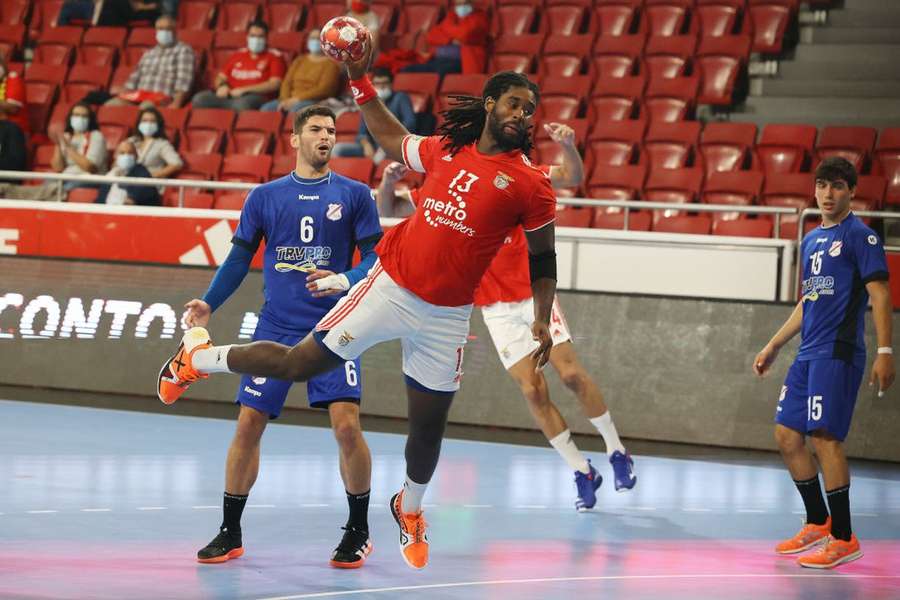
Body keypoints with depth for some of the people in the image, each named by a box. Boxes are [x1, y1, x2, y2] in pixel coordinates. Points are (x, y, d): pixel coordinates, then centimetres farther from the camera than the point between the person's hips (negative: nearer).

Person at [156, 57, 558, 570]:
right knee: (297, 365, 1)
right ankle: (198, 357, 25)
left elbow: (544, 257, 4)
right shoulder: (444, 149, 3)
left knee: (429, 426, 9)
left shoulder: (530, 184, -5)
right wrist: (361, 82, 17)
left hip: (446, 316, 0)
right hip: (390, 288, 1)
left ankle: (410, 508, 38)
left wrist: (543, 319, -3)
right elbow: (391, 139, 23)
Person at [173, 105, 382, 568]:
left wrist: (343, 280, -19)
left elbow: (375, 258, 0)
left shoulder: (354, 195, 4)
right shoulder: (266, 196, 9)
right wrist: (209, 303, -1)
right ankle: (230, 532, 13)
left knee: (346, 425, -14)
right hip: (276, 327, 2)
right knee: (248, 425, -1)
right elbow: (240, 257, 12)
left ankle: (358, 531, 5)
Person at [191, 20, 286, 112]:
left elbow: (274, 84, -4)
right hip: (229, 95, 5)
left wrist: (244, 90, -11)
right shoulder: (238, 55, 23)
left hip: (256, 97, -5)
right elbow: (220, 78, 25)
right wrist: (222, 86, -2)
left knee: (241, 104, -43)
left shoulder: (274, 57, 8)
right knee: (200, 99, -24)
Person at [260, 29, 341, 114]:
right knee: (267, 108, -23)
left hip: (313, 101, -5)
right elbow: (287, 83, 13)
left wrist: (297, 99, -17)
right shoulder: (299, 60, 23)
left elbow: (323, 90, -8)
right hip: (291, 100, 5)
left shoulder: (330, 64, 4)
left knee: (296, 109, -40)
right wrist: (285, 100, -8)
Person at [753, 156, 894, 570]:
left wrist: (885, 352, -20)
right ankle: (818, 524, 22)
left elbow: (879, 295, -11)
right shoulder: (811, 241, 19)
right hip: (808, 354, 8)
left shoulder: (860, 236, -5)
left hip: (838, 353, -8)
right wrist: (773, 347, 28)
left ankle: (844, 539, -8)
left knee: (824, 436, -13)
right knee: (787, 436, 8)